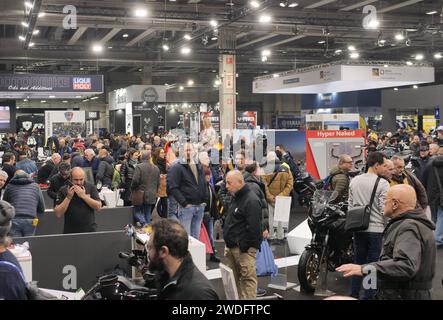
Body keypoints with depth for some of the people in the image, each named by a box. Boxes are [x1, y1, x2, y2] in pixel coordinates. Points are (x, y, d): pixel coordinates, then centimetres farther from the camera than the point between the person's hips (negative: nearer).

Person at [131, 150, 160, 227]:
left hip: (140, 195, -5)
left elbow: (135, 181, -16)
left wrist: (132, 189, 0)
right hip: (152, 196, 5)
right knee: (147, 213, 12)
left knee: (137, 211, 6)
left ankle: (144, 224, -16)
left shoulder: (139, 167, -12)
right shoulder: (156, 168, 8)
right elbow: (158, 182, 11)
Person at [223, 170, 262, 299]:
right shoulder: (236, 197, 15)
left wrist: (244, 246, -19)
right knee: (233, 277, 15)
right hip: (231, 246, 10)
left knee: (248, 278, -6)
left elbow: (253, 227, -22)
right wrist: (228, 244, 18)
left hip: (244, 248, -10)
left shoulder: (251, 200, -17)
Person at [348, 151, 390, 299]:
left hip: (358, 228, 6)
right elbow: (385, 210, -14)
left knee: (358, 262, 16)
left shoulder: (354, 181, 5)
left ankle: (354, 294, 23)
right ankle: (368, 296, 9)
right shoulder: (382, 183, -13)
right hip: (376, 229, -6)